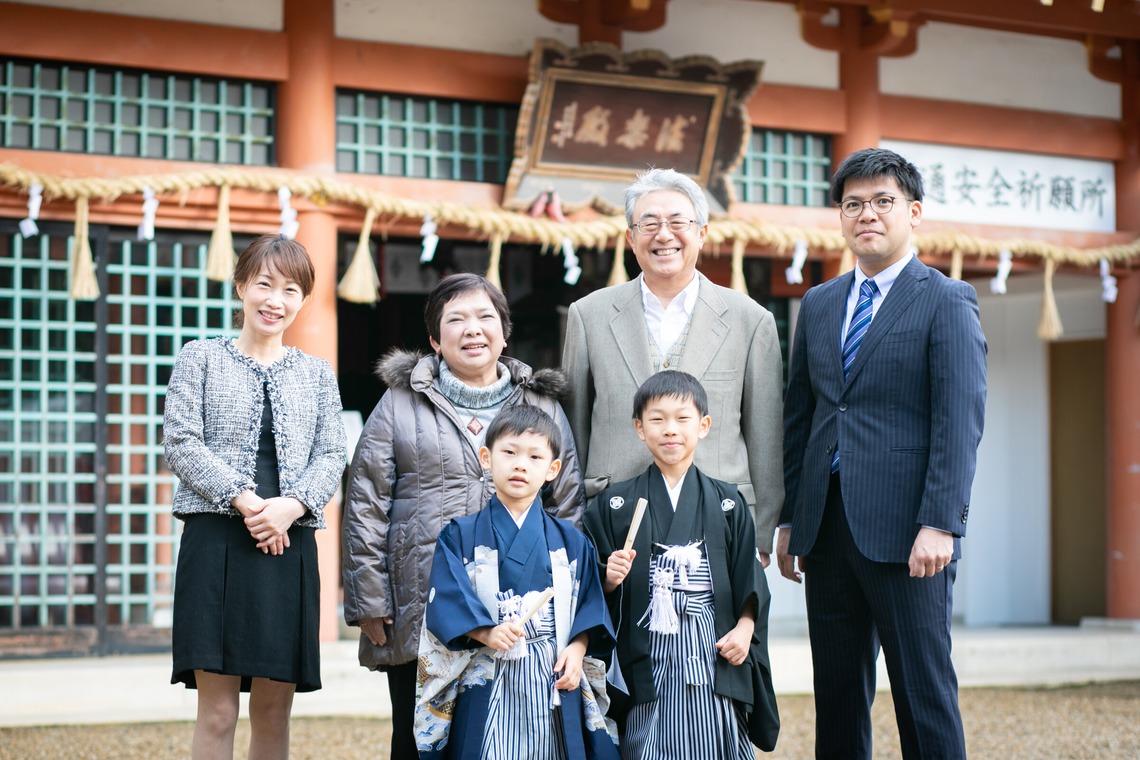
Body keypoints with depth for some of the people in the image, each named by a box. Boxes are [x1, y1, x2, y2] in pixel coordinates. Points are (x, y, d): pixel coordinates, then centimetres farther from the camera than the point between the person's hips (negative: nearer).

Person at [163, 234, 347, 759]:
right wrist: (243, 500, -14)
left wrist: (293, 505, -13)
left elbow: (331, 457, 7)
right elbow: (181, 444, -2)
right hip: (216, 541, -3)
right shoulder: (201, 359, 7)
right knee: (217, 711, -6)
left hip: (289, 546, 3)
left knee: (274, 710, 4)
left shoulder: (317, 375, 16)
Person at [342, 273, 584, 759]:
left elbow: (569, 508, 13)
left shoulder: (543, 405, 12)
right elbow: (365, 508, 4)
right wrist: (368, 602, -2)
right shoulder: (401, 402, 7)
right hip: (421, 610, -1)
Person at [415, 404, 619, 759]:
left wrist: (577, 649, -10)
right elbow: (446, 601, -5)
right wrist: (486, 633, -21)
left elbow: (589, 602, 7)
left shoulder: (570, 540, 10)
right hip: (485, 688, -2)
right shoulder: (460, 536, 4)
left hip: (555, 683, 2)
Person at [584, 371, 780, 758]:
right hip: (645, 662, 0)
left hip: (710, 660, 1)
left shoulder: (727, 503, 9)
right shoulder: (614, 504, 7)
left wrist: (745, 628, -6)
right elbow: (594, 587, 8)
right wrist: (610, 578, -13)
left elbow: (749, 580, 8)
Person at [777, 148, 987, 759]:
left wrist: (939, 525, -18)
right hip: (827, 525, 6)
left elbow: (960, 422, -10)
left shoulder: (947, 302, -2)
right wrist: (789, 518, 13)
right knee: (837, 692, 9)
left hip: (905, 529, -6)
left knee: (923, 691, -3)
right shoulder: (819, 304, 16)